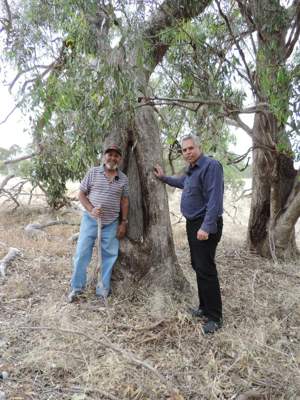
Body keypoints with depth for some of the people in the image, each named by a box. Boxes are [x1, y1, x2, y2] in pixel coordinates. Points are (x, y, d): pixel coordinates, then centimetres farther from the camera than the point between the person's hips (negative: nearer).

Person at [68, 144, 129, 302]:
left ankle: (103, 288, 23)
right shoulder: (93, 172, -3)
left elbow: (124, 200, 9)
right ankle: (76, 287, 18)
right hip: (90, 219, -2)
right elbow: (81, 194, 0)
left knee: (109, 255, 7)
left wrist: (124, 222, 5)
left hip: (111, 222, 2)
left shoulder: (123, 179, 4)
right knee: (82, 252, 2)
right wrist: (91, 209, -16)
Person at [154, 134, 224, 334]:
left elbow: (214, 199, -25)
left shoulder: (211, 166, -16)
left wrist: (206, 227, -30)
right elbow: (182, 182, 38)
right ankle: (205, 308, 29)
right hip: (193, 224, 10)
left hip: (205, 227, -10)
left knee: (206, 270, -7)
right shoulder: (192, 169, 14)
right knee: (198, 267, 16)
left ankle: (215, 317, 5)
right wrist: (163, 177, 42)